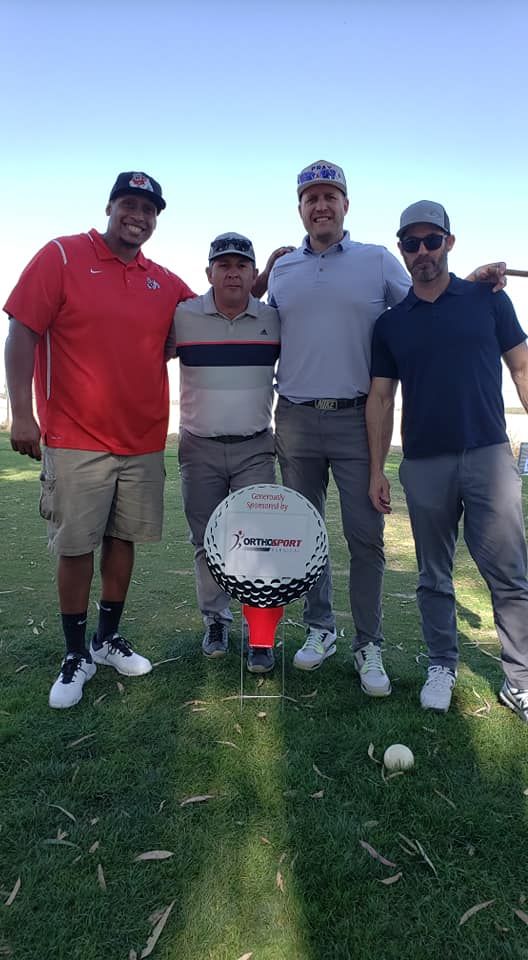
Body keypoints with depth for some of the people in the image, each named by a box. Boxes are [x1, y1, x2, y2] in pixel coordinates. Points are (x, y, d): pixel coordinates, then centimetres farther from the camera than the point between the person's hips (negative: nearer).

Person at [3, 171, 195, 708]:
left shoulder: (166, 283, 12)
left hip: (143, 441, 4)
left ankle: (108, 640, 27)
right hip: (75, 440, -4)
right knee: (75, 547, 1)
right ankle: (76, 655, 18)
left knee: (123, 538, 11)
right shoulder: (62, 256, 0)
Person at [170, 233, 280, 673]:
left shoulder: (274, 319, 1)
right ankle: (216, 620, 27)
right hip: (199, 450, 1)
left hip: (256, 450, 0)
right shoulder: (182, 317, -3)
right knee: (207, 542, 9)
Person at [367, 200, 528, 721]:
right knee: (434, 576, 10)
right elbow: (380, 397, 8)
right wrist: (376, 470, 3)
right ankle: (442, 665, 25)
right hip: (424, 464, 1)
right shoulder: (390, 322, 10)